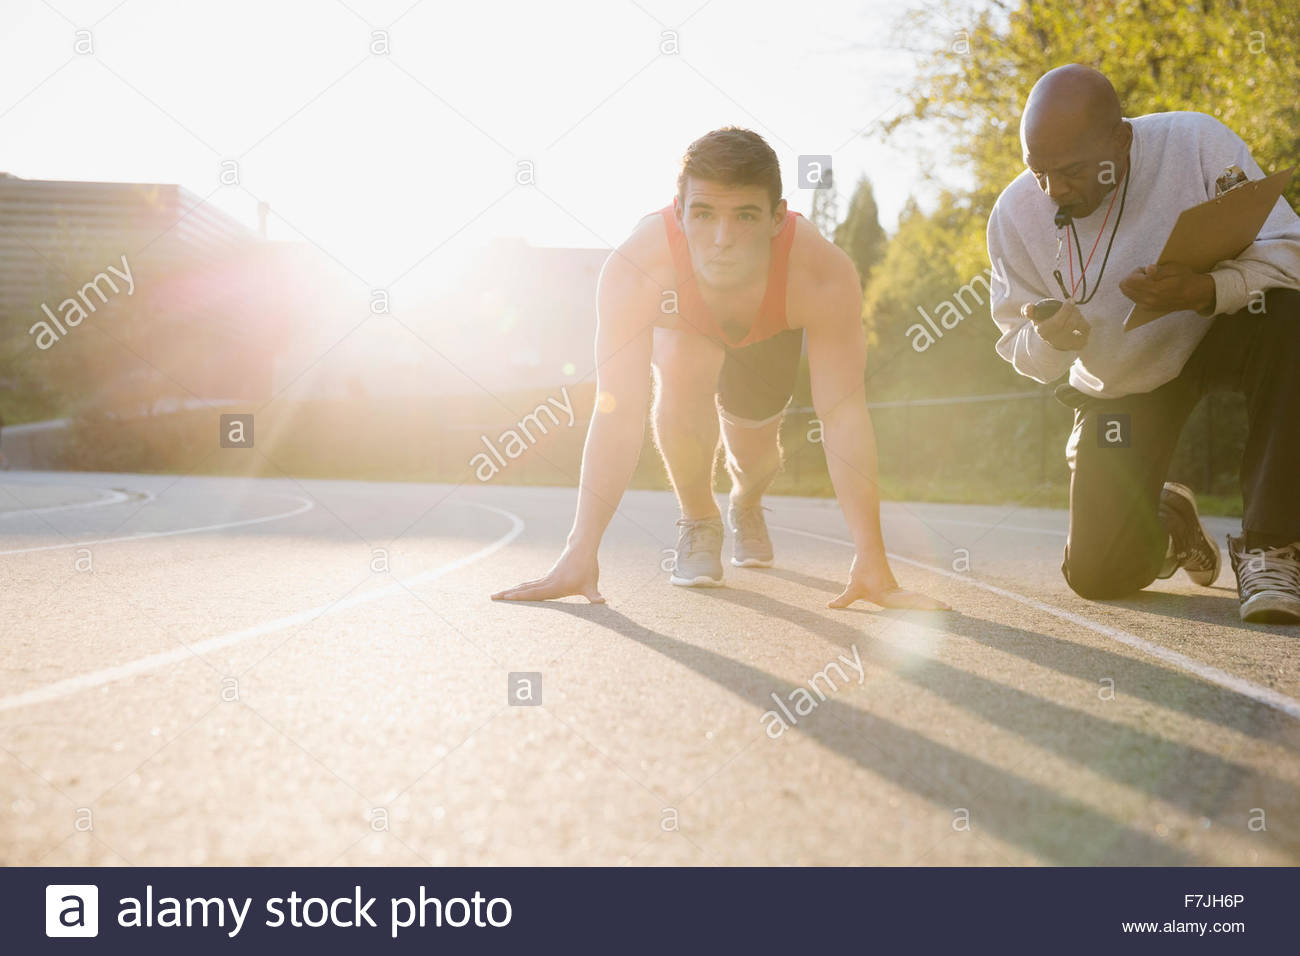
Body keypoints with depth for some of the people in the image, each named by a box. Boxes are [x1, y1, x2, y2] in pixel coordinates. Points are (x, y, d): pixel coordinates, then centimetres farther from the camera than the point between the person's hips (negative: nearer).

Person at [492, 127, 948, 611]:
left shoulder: (823, 276, -44)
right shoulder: (634, 269, -45)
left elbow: (843, 415, -41)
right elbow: (618, 415, -44)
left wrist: (871, 563, -45)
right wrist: (580, 553, -47)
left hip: (769, 334, 2)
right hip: (678, 325, -1)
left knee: (754, 449, 2)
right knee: (682, 377, -32)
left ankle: (746, 505, 43)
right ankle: (698, 518, -4)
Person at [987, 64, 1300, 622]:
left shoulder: (1197, 144, -23)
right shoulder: (1015, 215, -16)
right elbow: (1023, 352, -6)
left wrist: (1207, 291, -44)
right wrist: (1049, 340, -31)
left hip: (1219, 338, -1)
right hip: (1118, 385, 2)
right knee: (1099, 576, -7)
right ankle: (1169, 519, 33)